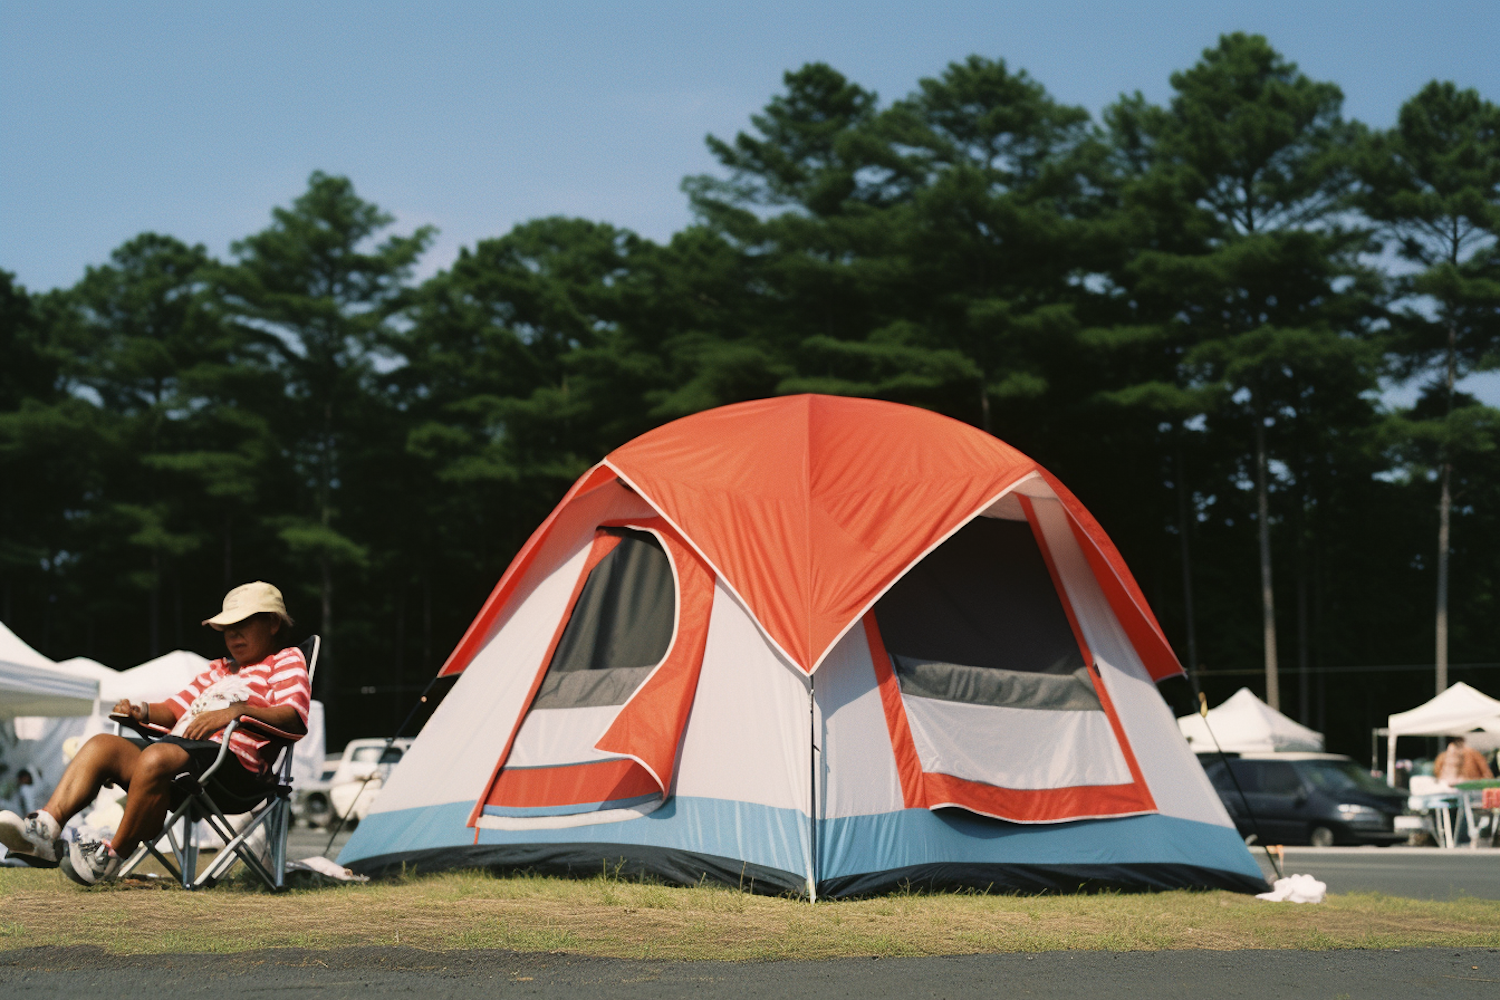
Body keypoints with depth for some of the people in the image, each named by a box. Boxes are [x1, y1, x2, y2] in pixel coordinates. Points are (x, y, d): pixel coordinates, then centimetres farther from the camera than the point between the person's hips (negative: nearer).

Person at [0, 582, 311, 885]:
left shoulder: (287, 660, 12)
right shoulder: (218, 670, 38)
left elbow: (293, 716, -8)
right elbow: (174, 709, 37)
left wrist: (238, 711, -24)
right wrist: (143, 711, 14)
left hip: (233, 761, -8)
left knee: (156, 757, -35)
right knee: (103, 744, -11)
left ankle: (113, 854, -26)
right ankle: (45, 828, -27)